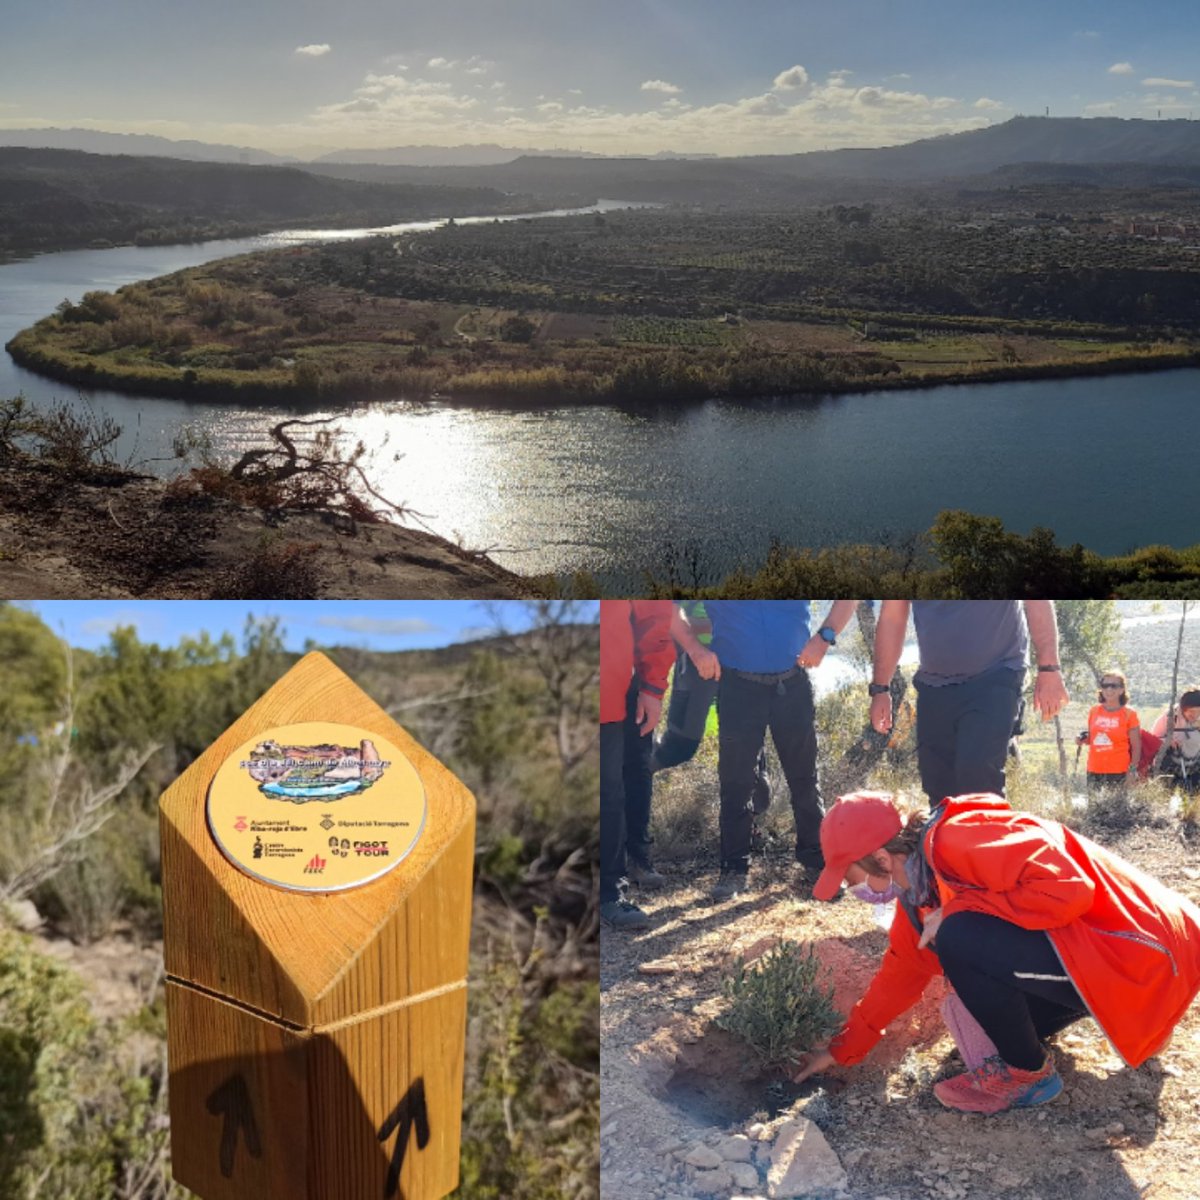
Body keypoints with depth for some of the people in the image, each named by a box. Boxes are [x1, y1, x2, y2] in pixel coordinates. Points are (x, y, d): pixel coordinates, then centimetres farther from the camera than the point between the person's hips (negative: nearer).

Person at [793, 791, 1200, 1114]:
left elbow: (1066, 887, -31)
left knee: (959, 939, -24)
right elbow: (901, 972, 17)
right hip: (1078, 943, 10)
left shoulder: (958, 839, -23)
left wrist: (955, 911, -22)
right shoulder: (919, 884, 7)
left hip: (1137, 950, -10)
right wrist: (842, 1049, 20)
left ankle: (1027, 1072, -2)